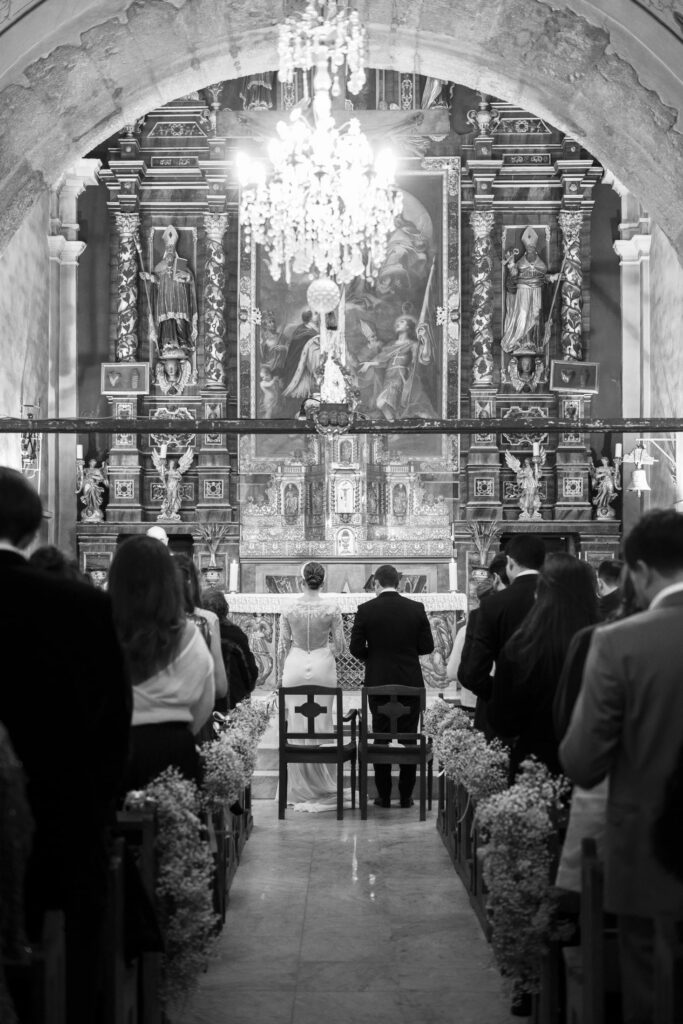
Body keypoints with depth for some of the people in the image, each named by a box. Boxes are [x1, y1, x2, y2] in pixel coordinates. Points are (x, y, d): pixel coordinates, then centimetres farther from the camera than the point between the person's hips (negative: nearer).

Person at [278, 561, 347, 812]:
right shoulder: (331, 608, -5)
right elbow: (340, 645, -1)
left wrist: (284, 671, 17)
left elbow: (283, 645, 3)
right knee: (322, 724, 5)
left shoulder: (289, 608, -2)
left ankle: (299, 790, 10)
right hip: (323, 666, -1)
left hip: (295, 665, 1)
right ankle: (322, 788, 7)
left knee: (296, 726, 6)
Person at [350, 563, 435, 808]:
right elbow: (427, 647, -2)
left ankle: (383, 796, 11)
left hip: (378, 683, -1)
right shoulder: (416, 609, -3)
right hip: (411, 683, 1)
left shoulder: (365, 610, -7)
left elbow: (356, 648, -7)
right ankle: (405, 796, 10)